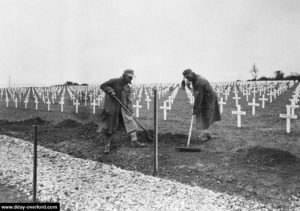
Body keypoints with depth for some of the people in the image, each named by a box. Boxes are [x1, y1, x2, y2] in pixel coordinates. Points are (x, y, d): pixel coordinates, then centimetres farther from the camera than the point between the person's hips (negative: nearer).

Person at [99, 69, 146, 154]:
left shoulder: (129, 87, 5)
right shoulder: (114, 81, -11)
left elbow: (129, 99, 1)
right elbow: (103, 86, -7)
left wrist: (130, 109, -11)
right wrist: (110, 91, -23)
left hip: (123, 107, 5)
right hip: (112, 107, -5)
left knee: (130, 121, -5)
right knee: (110, 126, 1)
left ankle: (134, 141, 4)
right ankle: (107, 145, 15)